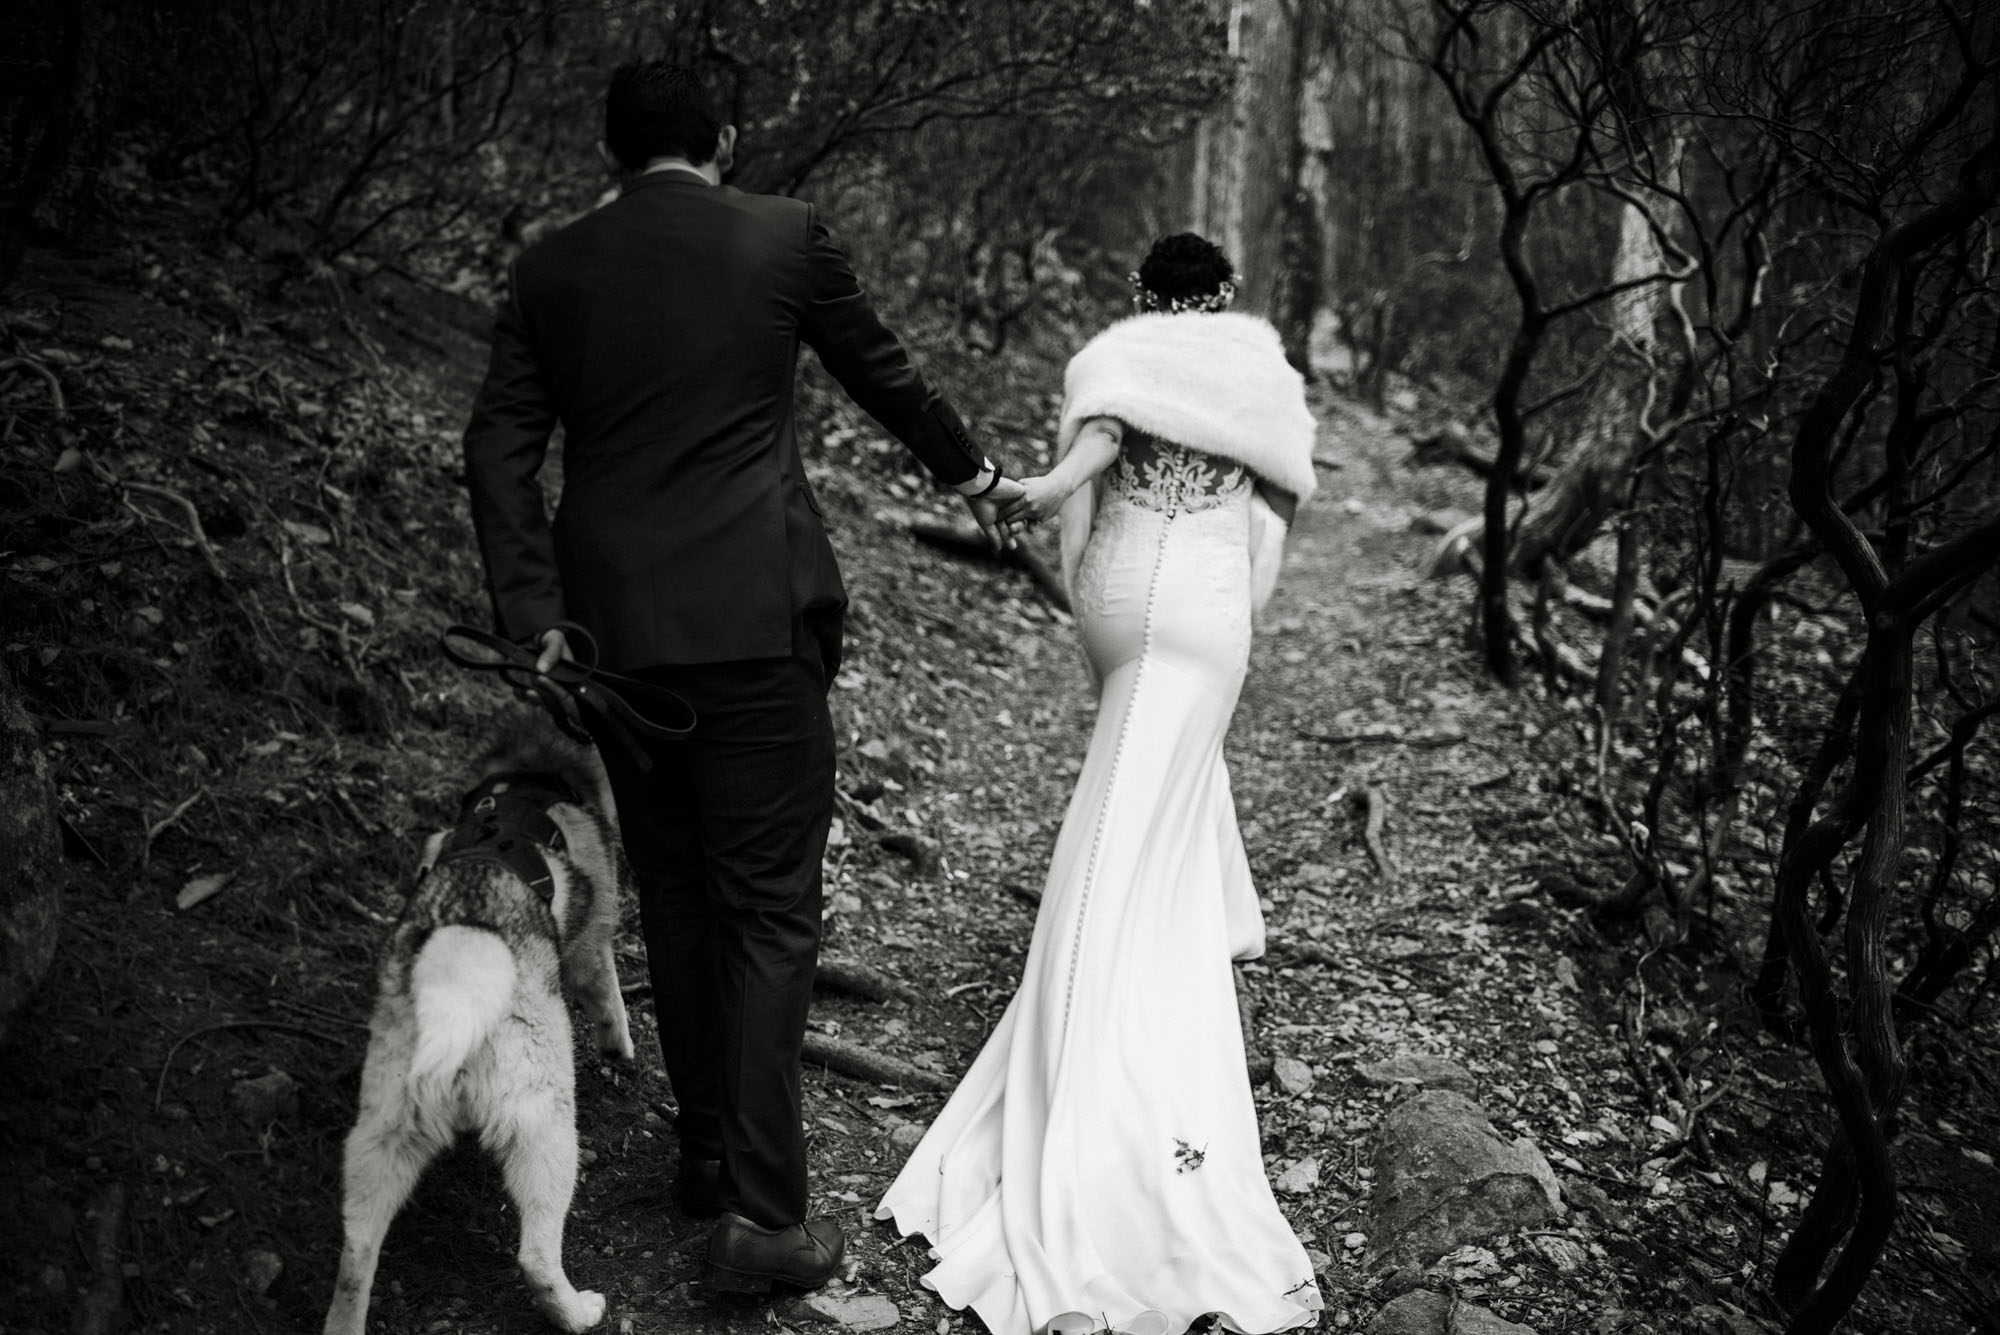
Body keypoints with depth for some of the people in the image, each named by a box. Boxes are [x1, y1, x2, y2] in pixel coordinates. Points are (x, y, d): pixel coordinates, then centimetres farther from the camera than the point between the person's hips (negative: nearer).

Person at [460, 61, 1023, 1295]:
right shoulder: (783, 235, 0)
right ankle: (763, 1213, 1)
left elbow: (499, 448, 2)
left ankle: (708, 1152, 30)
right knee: (772, 908, 1)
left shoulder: (551, 269, 7)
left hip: (613, 627, 4)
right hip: (755, 623, -4)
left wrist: (534, 610, 3)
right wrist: (970, 469, 28)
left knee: (676, 898, 17)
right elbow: (883, 371, 12)